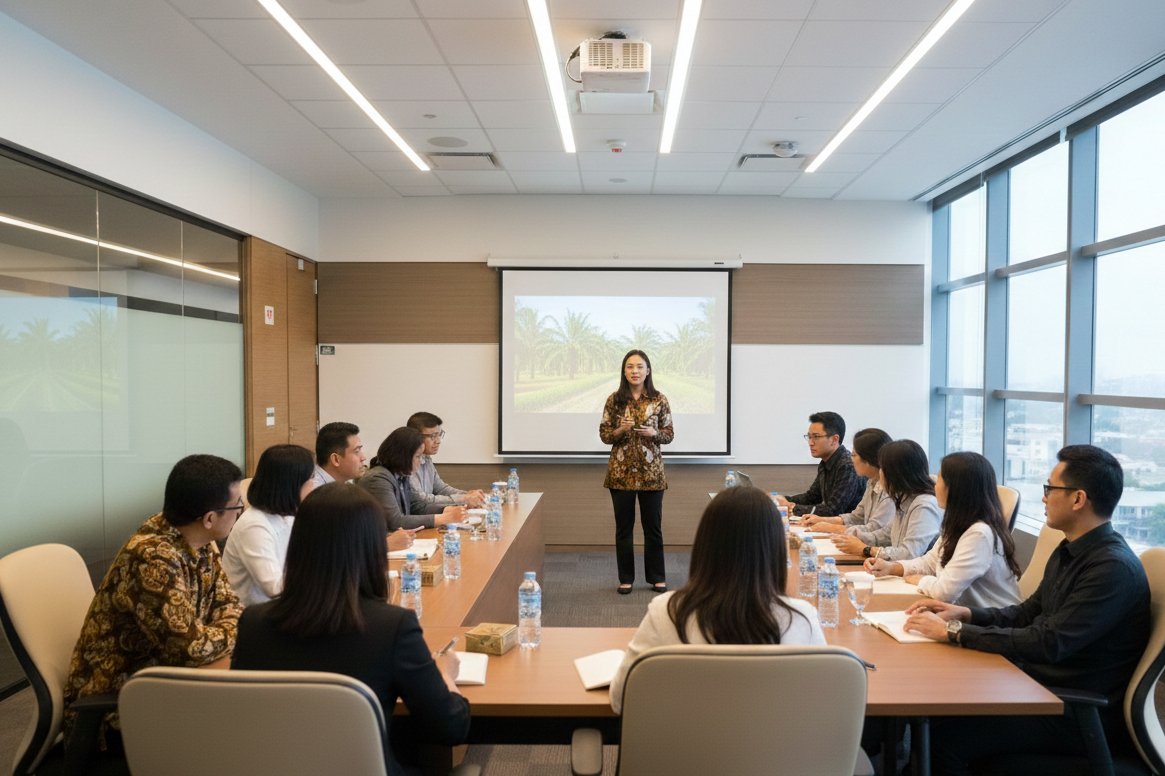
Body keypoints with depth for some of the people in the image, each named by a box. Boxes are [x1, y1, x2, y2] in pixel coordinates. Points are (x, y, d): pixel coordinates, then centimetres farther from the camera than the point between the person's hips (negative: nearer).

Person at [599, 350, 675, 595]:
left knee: (653, 525, 8)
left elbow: (669, 435, 3)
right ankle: (626, 578, 19)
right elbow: (604, 435, 2)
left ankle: (657, 577, 21)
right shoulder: (614, 400, 0)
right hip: (621, 471, 0)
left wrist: (654, 433, -16)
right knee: (624, 526, 8)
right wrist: (620, 430, -17)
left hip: (651, 471, 0)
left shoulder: (659, 400, -1)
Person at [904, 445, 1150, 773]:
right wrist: (964, 613, 1)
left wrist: (954, 631, -22)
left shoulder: (1114, 568, -22)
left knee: (948, 739, -20)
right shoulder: (1069, 551, 7)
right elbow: (1028, 613, 17)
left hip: (1082, 715, -8)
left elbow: (1049, 644, -26)